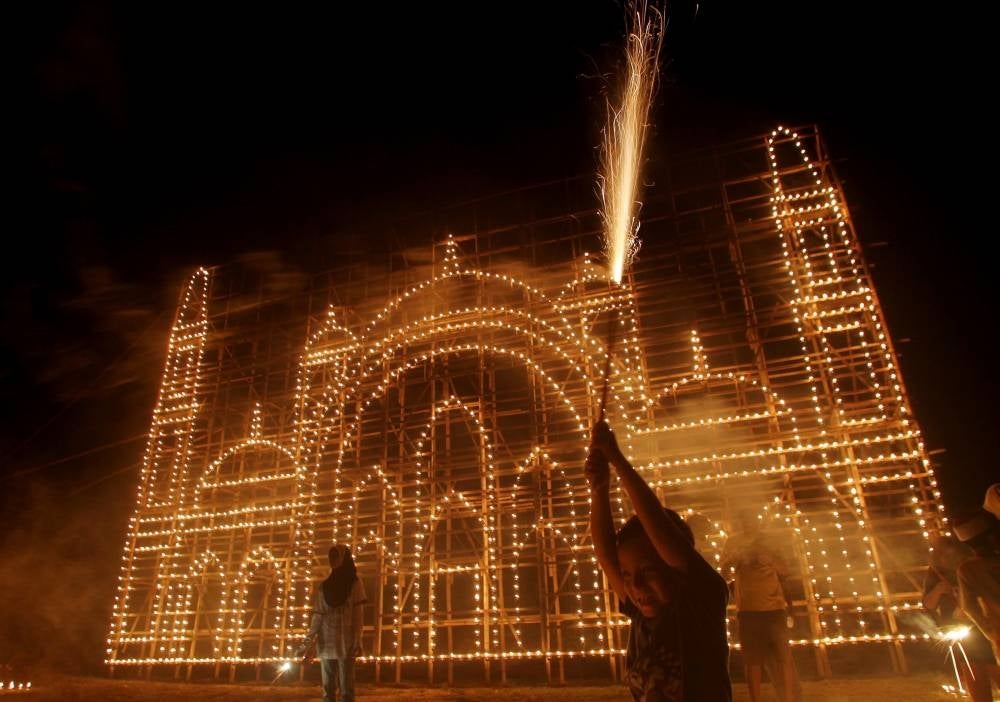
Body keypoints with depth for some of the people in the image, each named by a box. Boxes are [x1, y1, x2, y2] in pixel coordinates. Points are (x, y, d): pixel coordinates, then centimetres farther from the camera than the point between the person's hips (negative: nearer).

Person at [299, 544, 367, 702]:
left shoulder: (354, 583, 3)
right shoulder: (324, 586, 12)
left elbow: (358, 614, -3)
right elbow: (317, 617, 10)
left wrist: (357, 642, -12)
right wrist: (307, 644, 2)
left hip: (345, 643, -4)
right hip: (326, 644, 4)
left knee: (346, 689, -3)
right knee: (327, 689, 6)